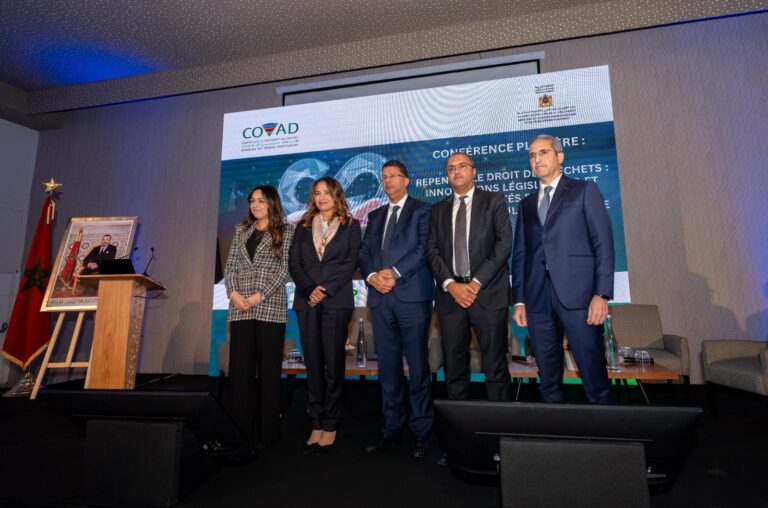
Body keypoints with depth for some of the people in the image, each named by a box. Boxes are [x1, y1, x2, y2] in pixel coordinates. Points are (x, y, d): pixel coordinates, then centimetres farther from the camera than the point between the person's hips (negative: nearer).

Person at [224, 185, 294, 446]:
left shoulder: (285, 231, 4)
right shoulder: (241, 230, 17)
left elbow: (285, 269, -5)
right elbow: (230, 265, 12)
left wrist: (260, 296, -13)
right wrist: (233, 292, -6)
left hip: (270, 307, -4)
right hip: (240, 307, 4)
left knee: (268, 368, 1)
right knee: (239, 367, 4)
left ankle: (267, 430, 12)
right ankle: (240, 428, 15)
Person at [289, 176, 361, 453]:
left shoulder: (350, 225, 8)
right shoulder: (303, 226, 16)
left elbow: (351, 262, -2)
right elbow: (294, 263, 7)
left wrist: (325, 290, -11)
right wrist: (310, 289, -9)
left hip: (337, 301, -3)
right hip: (307, 301, 3)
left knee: (333, 363, -1)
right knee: (313, 363, 4)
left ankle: (330, 425, 9)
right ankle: (316, 425, 11)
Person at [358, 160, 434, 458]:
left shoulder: (421, 211, 6)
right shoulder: (375, 215, 22)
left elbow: (422, 248, -7)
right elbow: (364, 251, 13)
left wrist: (394, 273, -15)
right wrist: (371, 275, -7)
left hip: (412, 296, -4)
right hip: (380, 297, 5)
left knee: (418, 366, 0)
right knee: (388, 367, 8)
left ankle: (421, 433, 11)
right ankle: (391, 428, 19)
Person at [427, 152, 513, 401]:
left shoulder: (494, 200, 8)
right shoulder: (438, 209, 17)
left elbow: (504, 243, -3)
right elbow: (432, 250, 7)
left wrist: (476, 282, -11)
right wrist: (451, 285, -8)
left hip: (488, 293, -2)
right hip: (450, 294, 3)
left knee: (495, 367, -1)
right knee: (454, 369, 6)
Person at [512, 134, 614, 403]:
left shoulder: (585, 190, 8)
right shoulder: (526, 204, 20)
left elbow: (603, 243, 0)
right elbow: (519, 254, 15)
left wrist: (601, 294, -9)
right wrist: (519, 300, 8)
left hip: (577, 293, -4)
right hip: (537, 298, 4)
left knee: (593, 371, -2)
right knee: (548, 378, 8)